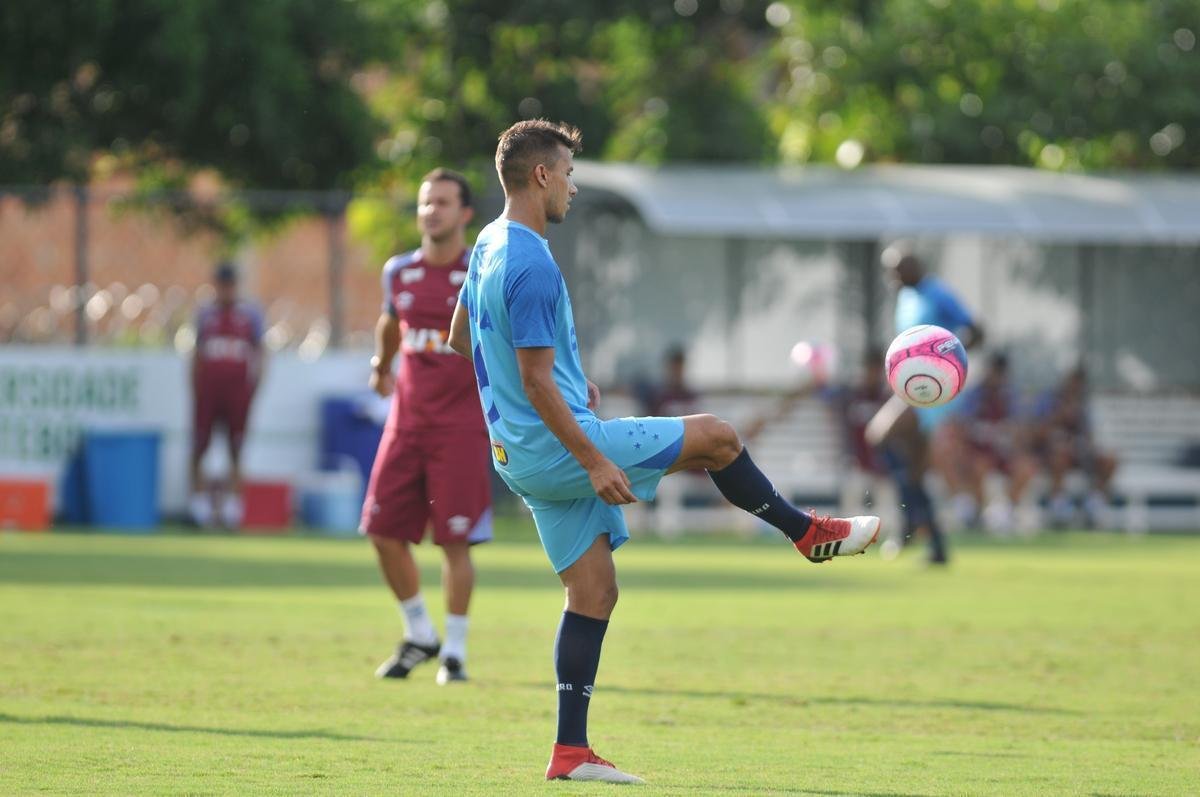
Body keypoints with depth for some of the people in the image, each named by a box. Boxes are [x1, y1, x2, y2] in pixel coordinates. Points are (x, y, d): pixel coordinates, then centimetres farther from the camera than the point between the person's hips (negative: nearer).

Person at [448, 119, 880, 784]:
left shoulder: (489, 247, 11)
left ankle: (570, 752, 6)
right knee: (715, 437, 1)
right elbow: (536, 382, -24)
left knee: (593, 592, 9)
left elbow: (461, 340, 25)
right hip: (559, 447, -10)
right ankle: (810, 534, 21)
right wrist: (594, 463, -22)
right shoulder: (532, 266, -21)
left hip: (523, 457, 10)